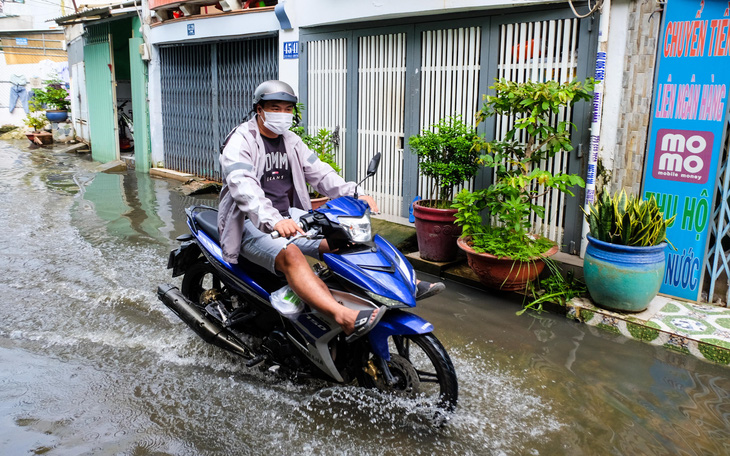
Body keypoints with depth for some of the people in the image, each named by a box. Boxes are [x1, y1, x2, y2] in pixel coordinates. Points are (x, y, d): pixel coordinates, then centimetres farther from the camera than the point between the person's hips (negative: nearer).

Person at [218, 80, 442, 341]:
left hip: (289, 217, 7)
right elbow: (243, 188, -27)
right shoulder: (240, 143, -10)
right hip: (252, 225, -7)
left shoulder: (291, 142, 13)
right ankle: (345, 319, -55)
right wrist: (273, 221, -46)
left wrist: (356, 194, -12)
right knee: (289, 254, -36)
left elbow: (320, 173, 6)